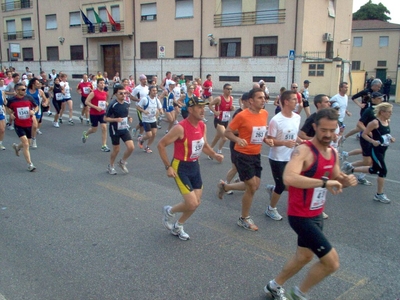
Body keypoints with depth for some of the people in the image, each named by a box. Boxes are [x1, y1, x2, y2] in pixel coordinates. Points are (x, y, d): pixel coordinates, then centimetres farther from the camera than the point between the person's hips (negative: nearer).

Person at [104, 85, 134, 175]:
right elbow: (105, 118, -13)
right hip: (115, 130, -5)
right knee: (116, 150, 6)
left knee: (131, 147, -7)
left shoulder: (126, 104, 0)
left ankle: (122, 162, 21)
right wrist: (116, 119, -27)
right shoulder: (112, 105, -18)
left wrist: (129, 118, -4)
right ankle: (110, 166, 33)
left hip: (124, 129, 5)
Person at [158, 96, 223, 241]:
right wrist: (168, 167, -18)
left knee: (196, 202, 11)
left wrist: (215, 155, -3)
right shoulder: (181, 128, -24)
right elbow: (161, 145, -17)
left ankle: (177, 227, 34)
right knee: (192, 204, -11)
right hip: (180, 167, -8)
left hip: (195, 166, 8)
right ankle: (169, 211, 20)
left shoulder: (202, 126, -1)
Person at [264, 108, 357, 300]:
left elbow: (334, 180, 17)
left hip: (316, 214, 9)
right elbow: (288, 178, -41)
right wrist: (324, 182, -40)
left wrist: (345, 181, -6)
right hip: (301, 216, -9)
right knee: (332, 262, -7)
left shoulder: (333, 153, 4)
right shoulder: (304, 151, -24)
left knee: (304, 256, 25)